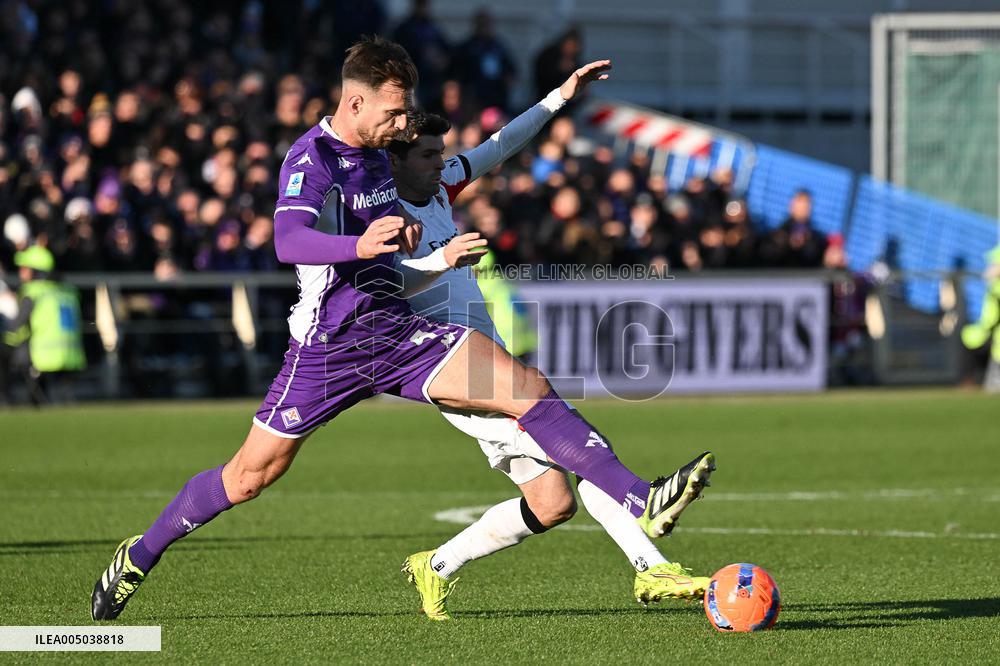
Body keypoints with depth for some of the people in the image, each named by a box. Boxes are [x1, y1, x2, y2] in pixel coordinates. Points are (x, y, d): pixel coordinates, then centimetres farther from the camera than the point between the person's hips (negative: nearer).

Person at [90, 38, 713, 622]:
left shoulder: (377, 155, 14)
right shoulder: (312, 157, -13)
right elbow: (289, 241, -32)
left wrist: (438, 259, 18)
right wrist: (360, 245, -49)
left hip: (398, 331, 6)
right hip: (330, 343, -6)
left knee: (530, 388, -12)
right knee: (252, 473, 2)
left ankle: (639, 501, -19)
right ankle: (142, 553, 25)